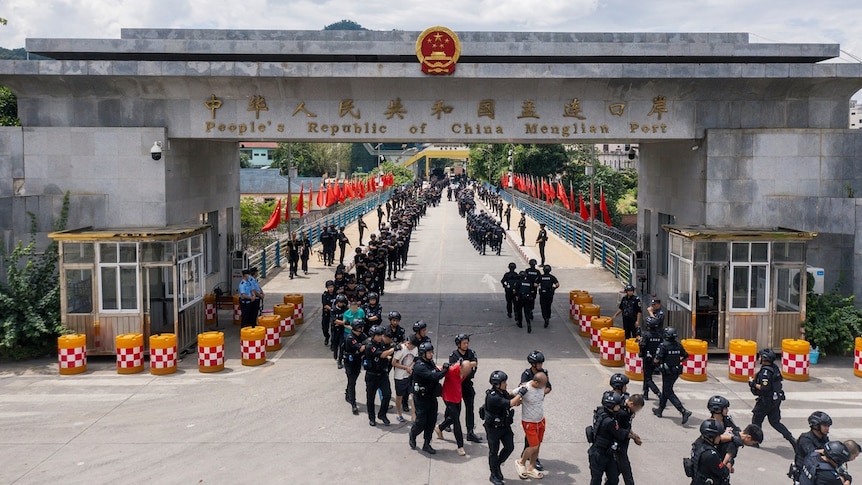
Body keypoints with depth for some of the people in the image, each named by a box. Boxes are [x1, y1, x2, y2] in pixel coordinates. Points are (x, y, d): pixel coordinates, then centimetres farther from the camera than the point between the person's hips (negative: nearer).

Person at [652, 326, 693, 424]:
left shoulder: (664, 345, -17)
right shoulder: (679, 345, 2)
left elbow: (657, 360, -19)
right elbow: (686, 356, 9)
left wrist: (654, 361, 3)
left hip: (667, 372, -7)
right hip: (676, 372, 7)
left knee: (669, 393, -1)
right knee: (665, 390, 22)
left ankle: (684, 411, -15)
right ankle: (660, 410, 34)